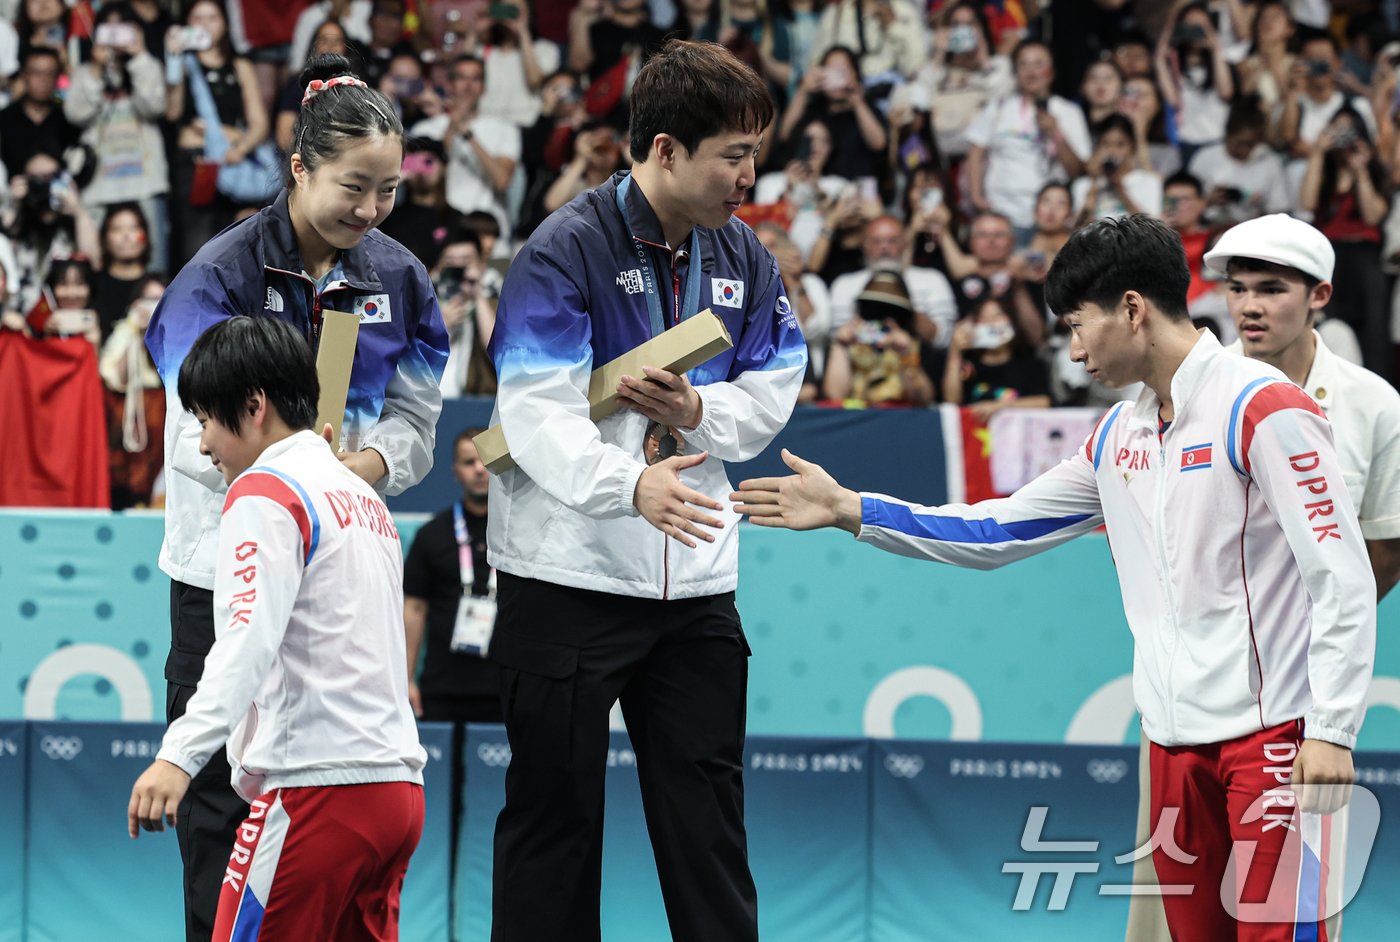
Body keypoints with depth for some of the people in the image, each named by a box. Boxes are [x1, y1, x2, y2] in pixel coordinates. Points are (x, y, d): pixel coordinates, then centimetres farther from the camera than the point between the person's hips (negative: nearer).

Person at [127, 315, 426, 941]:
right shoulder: (363, 497, 21)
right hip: (396, 787, 9)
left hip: (316, 787, -9)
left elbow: (249, 637, -21)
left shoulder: (266, 494, -6)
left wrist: (179, 755, -30)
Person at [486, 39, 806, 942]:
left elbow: (773, 393, 10)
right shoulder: (566, 250, -13)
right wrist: (630, 485, -39)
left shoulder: (743, 257, 8)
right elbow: (535, 412, -22)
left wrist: (694, 410, -12)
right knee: (555, 809, 2)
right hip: (569, 575, -5)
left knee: (707, 806, 6)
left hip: (696, 583, 6)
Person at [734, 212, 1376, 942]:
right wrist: (848, 511, 17)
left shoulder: (1262, 408, -9)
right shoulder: (1116, 437, 16)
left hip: (1270, 731, -7)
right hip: (1175, 740, 7)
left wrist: (1330, 731, -18)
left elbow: (1343, 578, -12)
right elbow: (998, 531, 21)